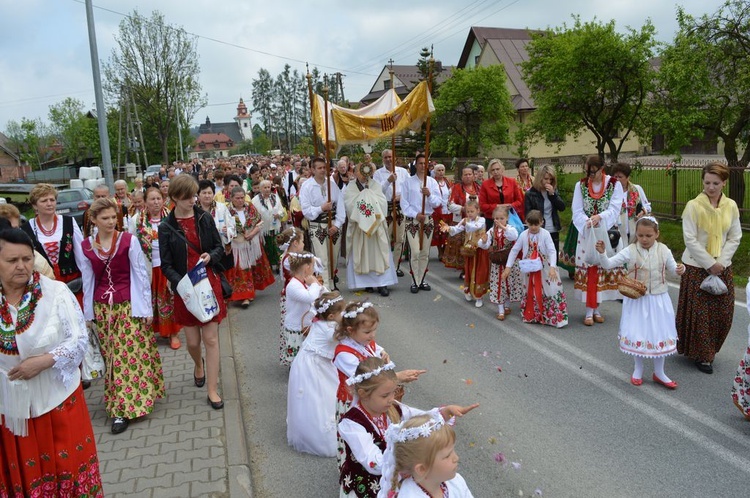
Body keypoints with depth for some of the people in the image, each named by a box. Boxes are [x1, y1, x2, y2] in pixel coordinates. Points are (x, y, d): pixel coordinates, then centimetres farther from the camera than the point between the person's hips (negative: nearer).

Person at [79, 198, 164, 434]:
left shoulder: (128, 240, -6)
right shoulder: (86, 247, 3)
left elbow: (141, 274, -5)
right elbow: (87, 281, 9)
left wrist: (147, 308, -6)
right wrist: (87, 313, 10)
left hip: (129, 305, -3)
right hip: (102, 307, 3)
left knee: (131, 353, -4)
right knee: (111, 357, 9)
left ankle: (124, 408, 4)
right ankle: (120, 404, 23)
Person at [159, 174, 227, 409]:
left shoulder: (205, 218, 1)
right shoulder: (166, 227, -3)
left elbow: (219, 247, 8)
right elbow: (166, 265, -4)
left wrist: (211, 256, -14)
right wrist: (181, 283, -19)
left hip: (209, 284, 0)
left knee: (211, 338, -1)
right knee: (193, 341, 8)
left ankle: (212, 390, 10)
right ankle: (198, 365, 44)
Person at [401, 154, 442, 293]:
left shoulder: (432, 182, 5)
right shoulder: (409, 181, 0)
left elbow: (438, 202, 0)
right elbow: (404, 203, -3)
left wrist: (429, 195, -18)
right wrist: (415, 215, -13)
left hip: (428, 220, 3)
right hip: (412, 220, -3)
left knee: (425, 253, 8)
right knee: (415, 252, -9)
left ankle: (421, 280, 20)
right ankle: (415, 282, 2)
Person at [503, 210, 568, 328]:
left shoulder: (545, 234, -13)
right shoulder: (523, 235, -3)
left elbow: (552, 251, -17)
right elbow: (514, 250, 2)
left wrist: (552, 267, -30)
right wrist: (508, 267, -3)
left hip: (544, 270, -3)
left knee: (549, 291, -4)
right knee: (531, 293, 13)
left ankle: (555, 317, 5)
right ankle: (531, 316, 27)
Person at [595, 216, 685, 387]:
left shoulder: (664, 251, -4)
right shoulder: (630, 251, -11)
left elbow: (672, 269, 8)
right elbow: (609, 264, -14)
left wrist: (680, 269, -15)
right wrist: (602, 253, -33)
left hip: (658, 300, 2)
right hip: (636, 300, -2)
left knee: (659, 333, 9)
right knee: (637, 333, 8)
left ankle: (659, 373, 27)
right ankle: (638, 369, 29)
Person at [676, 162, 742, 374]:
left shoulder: (731, 206, 1)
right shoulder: (693, 206, -12)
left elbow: (735, 238, 3)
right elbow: (690, 240, -13)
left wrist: (720, 262, -9)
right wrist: (709, 264, -14)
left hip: (722, 267, 4)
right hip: (697, 267, -4)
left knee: (723, 313, 9)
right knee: (698, 313, 1)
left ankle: (710, 349, 31)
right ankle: (701, 355, 16)